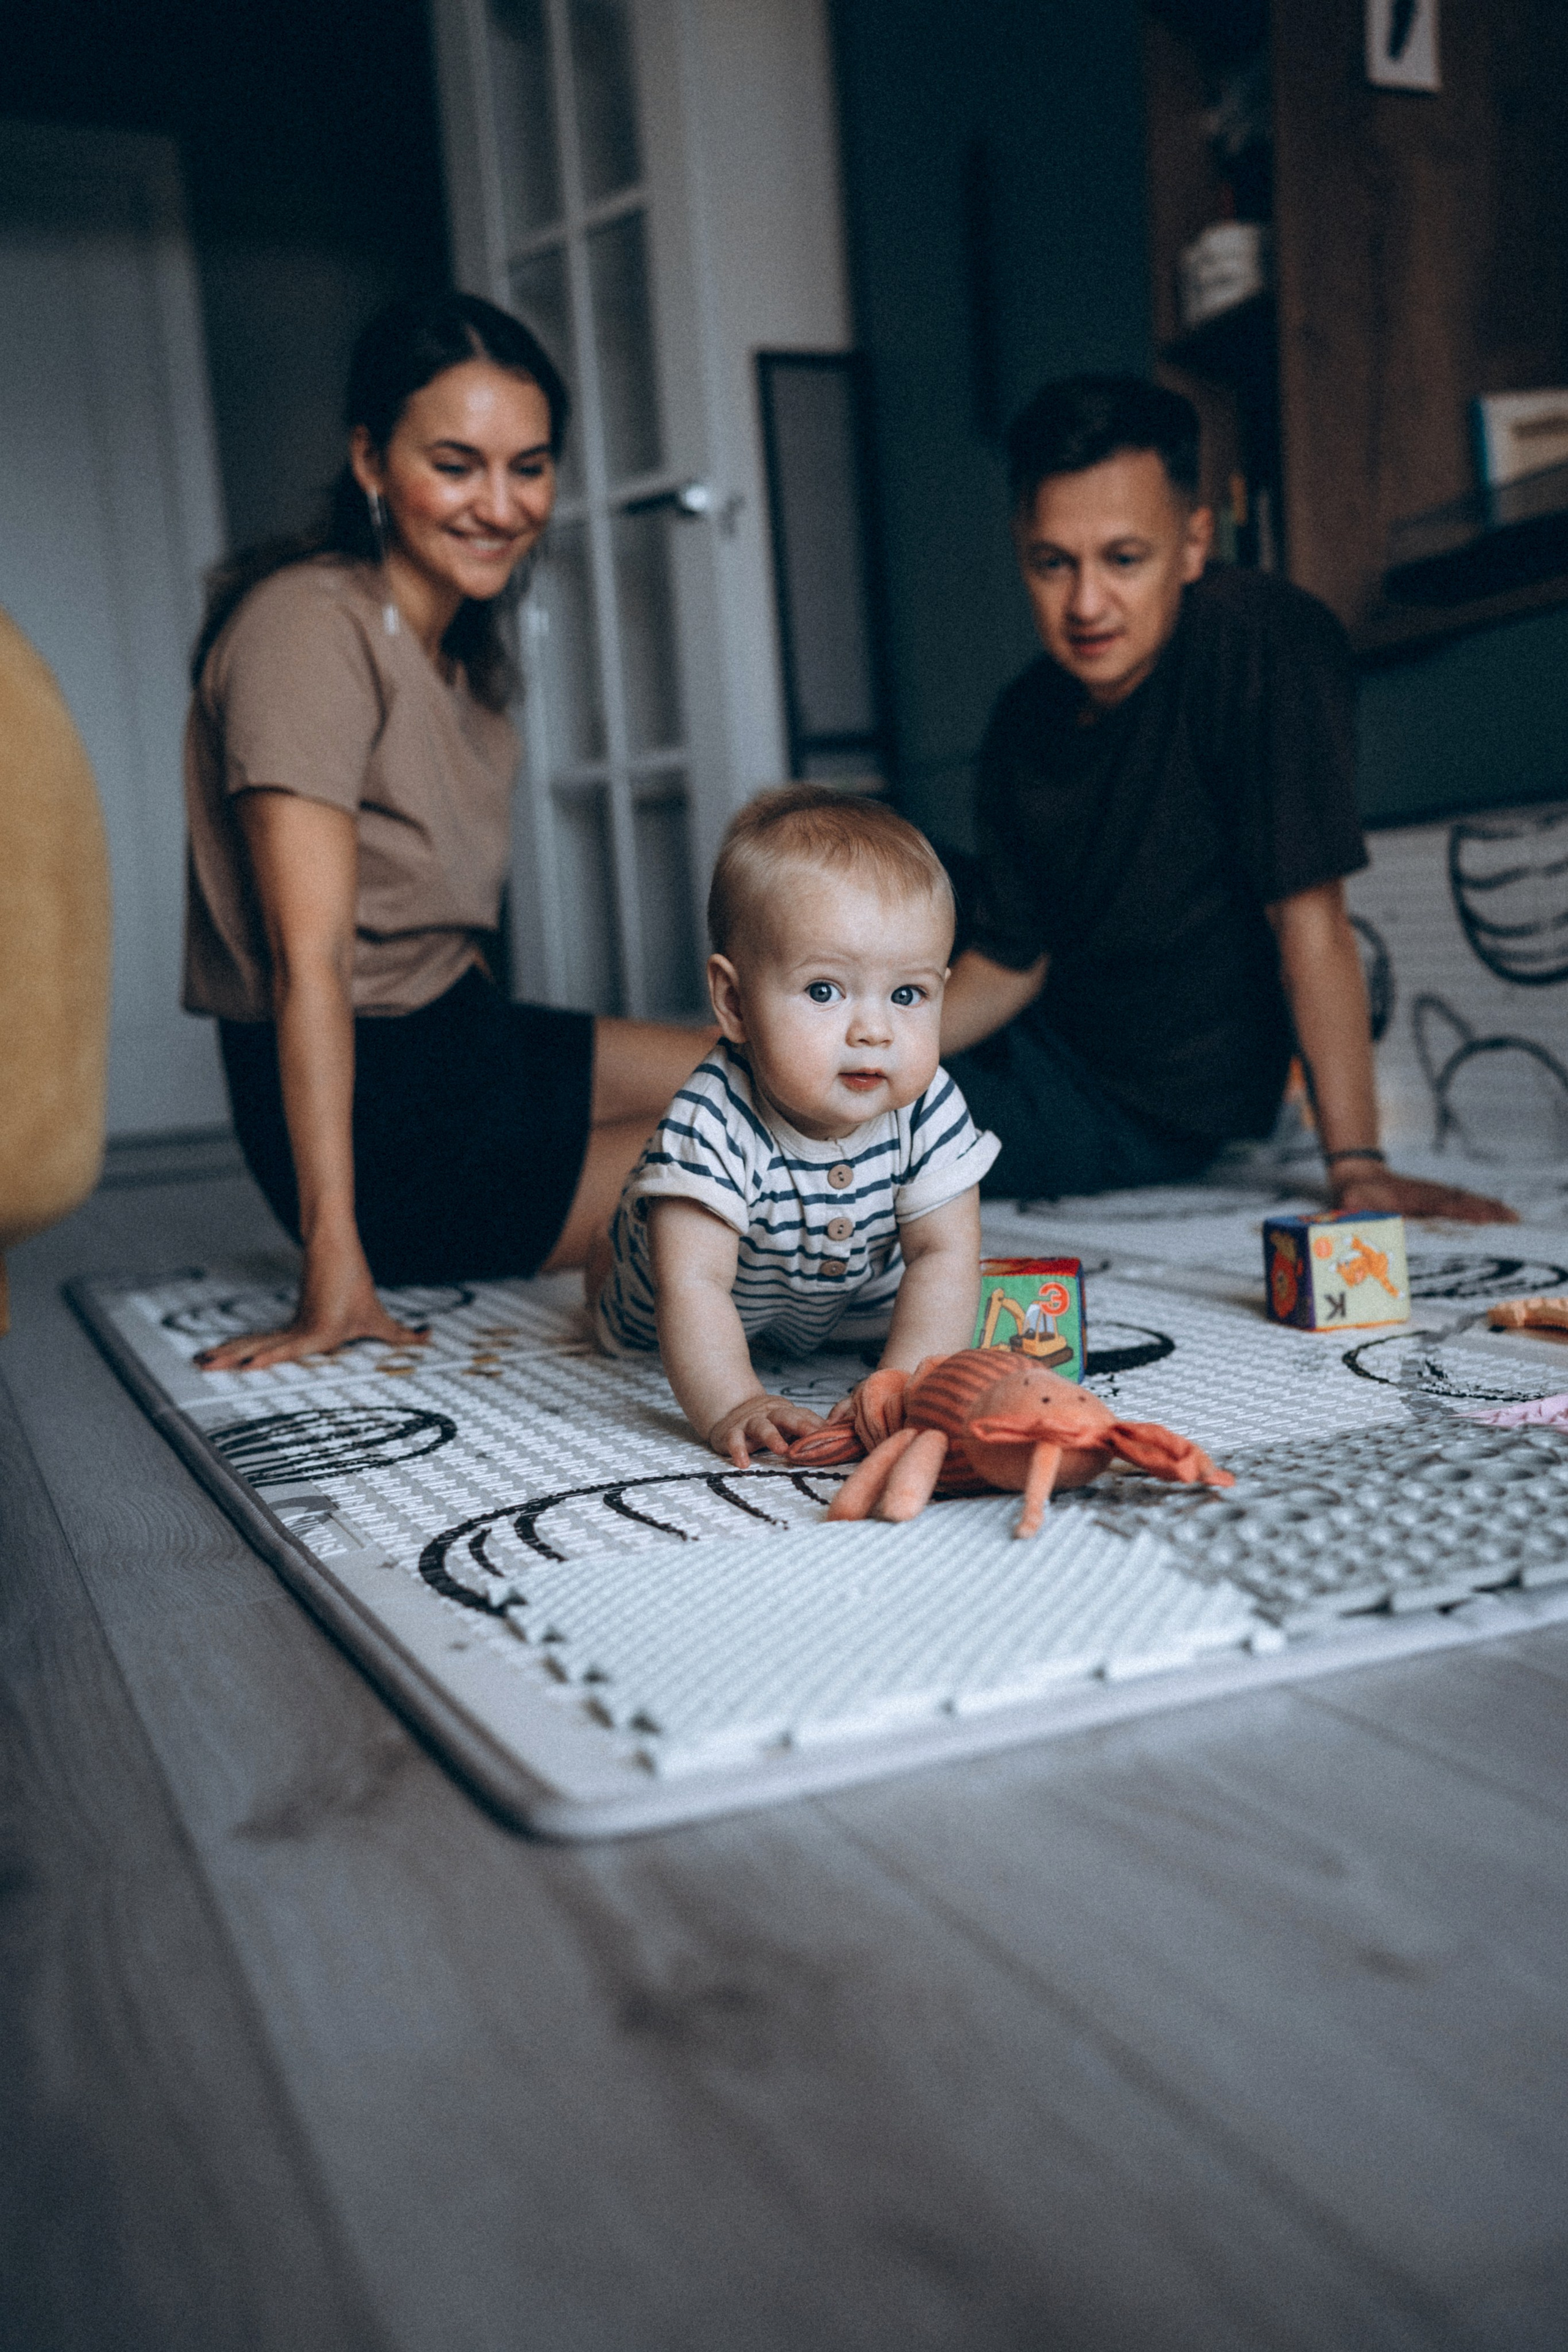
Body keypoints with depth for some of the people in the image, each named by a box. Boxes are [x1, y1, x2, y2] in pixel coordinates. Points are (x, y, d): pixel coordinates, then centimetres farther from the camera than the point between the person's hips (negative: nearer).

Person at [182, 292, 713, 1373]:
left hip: (468, 1037, 9)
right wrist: (335, 1271, -30)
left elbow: (441, 918, 9)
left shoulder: (459, 637, 10)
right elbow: (309, 957, -26)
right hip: (377, 1115, -9)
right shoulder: (312, 627, -19)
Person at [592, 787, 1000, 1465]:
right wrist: (733, 1408, -58)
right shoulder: (714, 1124, -44)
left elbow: (944, 1254, -29)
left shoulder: (927, 1110, -32)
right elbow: (693, 1284, -46)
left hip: (854, 1297, 3)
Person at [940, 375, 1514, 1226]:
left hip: (1150, 1115, -6)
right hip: (1037, 1045, 6)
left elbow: (1311, 916, -24)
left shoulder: (1266, 636, -22)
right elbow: (1007, 962, 1)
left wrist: (1357, 1167, -27)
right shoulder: (1025, 720, -4)